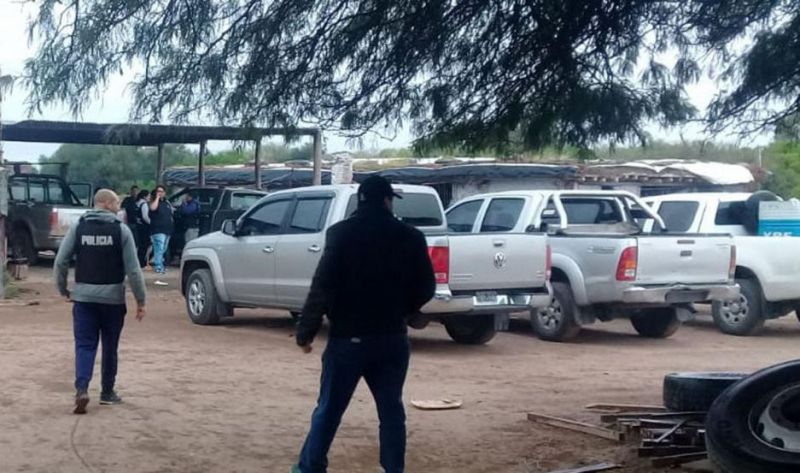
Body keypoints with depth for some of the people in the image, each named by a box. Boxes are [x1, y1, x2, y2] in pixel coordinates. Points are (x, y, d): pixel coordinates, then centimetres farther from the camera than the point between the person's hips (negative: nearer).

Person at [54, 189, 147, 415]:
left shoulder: (78, 228, 1)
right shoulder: (121, 230, -6)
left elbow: (61, 262, -1)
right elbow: (133, 269, -8)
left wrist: (63, 290, 12)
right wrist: (140, 300, -2)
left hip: (83, 297, 1)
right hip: (112, 297, -1)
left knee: (84, 345, 3)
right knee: (110, 347, 13)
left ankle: (81, 389, -16)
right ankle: (107, 392, 22)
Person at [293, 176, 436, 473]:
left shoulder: (342, 233, -7)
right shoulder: (410, 237, 2)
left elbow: (323, 286, -12)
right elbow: (426, 288, 8)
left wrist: (306, 331, -6)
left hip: (349, 337, -2)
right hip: (392, 338, 2)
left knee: (329, 408, 8)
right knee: (391, 410, 10)